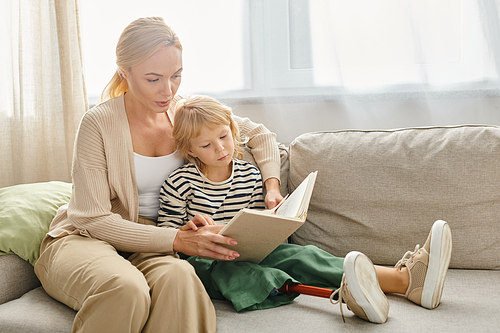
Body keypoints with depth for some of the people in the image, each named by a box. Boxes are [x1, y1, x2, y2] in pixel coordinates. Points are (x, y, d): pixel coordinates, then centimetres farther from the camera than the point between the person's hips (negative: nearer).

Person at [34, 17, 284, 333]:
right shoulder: (99, 123, -13)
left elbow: (261, 135, 14)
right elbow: (95, 220, -16)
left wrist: (272, 185, -6)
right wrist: (178, 239, -25)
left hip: (150, 246, 3)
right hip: (85, 238, -2)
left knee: (178, 276, -36)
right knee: (126, 288, -38)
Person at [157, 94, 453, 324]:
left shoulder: (250, 175, 8)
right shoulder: (179, 184, -3)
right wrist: (189, 231, -22)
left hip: (247, 255, 4)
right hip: (203, 263, -4)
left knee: (299, 254, -22)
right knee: (227, 271, -37)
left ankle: (406, 279, -37)